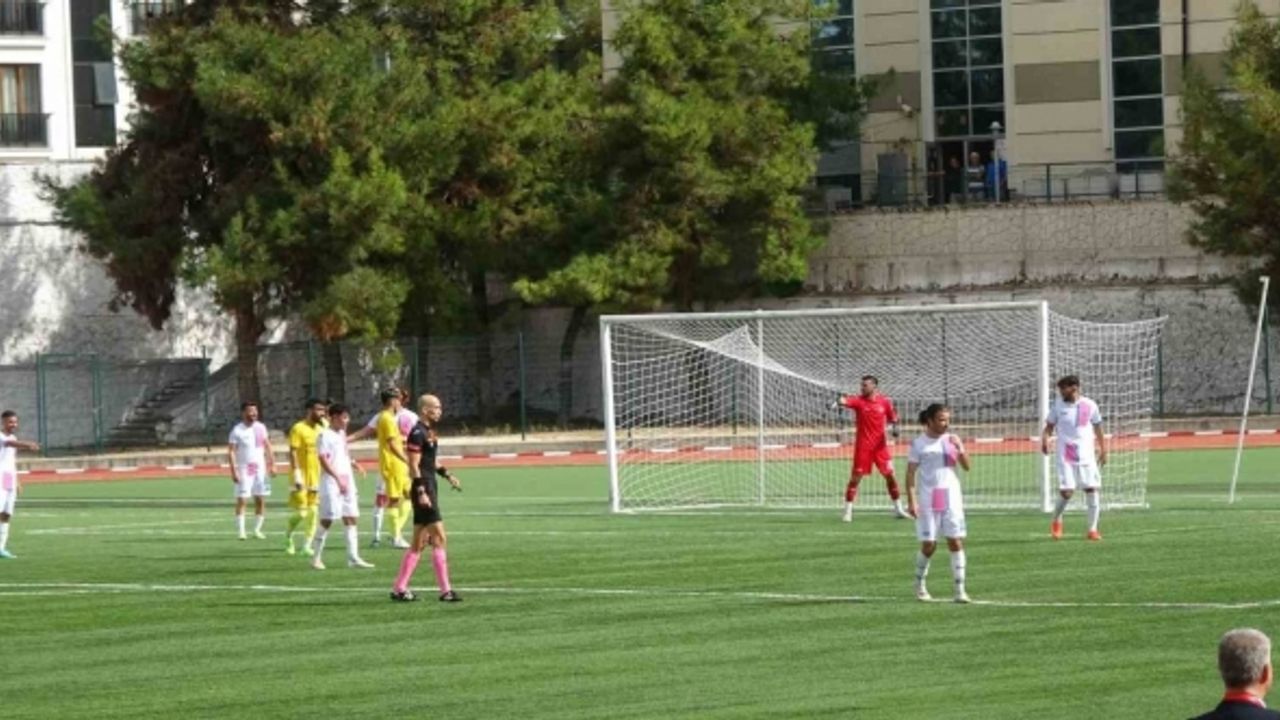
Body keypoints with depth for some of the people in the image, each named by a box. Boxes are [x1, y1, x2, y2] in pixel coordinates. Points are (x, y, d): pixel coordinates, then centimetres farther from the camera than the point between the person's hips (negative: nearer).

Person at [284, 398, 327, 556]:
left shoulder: (321, 428, 10)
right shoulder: (298, 429, -11)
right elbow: (292, 453, -15)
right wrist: (297, 475, -22)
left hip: (317, 476, 6)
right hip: (302, 477, -6)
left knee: (314, 511, 1)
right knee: (300, 513, -5)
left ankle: (307, 545, 6)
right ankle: (288, 537, 21)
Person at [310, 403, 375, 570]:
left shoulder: (341, 434, 15)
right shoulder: (325, 436, -10)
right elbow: (324, 461, -16)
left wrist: (354, 464, 9)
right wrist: (338, 479, -21)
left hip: (346, 482, 8)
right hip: (331, 483, -8)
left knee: (351, 518, 5)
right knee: (328, 519, -6)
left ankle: (353, 558, 6)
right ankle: (316, 557, 4)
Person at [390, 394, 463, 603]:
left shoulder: (429, 432, 15)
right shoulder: (418, 433, -14)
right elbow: (414, 465, -18)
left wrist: (447, 475, 18)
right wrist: (421, 492, -22)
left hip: (430, 488, 10)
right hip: (423, 489, -10)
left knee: (419, 543, 11)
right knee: (439, 538, -9)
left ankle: (400, 589, 14)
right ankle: (445, 591, -8)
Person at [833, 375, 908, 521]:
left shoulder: (885, 402, 1)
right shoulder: (858, 401, -6)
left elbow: (892, 419, 14)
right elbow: (845, 401, -27)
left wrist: (894, 428, -8)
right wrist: (839, 401, -51)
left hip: (880, 445, 2)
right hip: (863, 446, -2)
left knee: (890, 475, 4)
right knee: (856, 477, -3)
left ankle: (898, 509, 16)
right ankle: (848, 511, 3)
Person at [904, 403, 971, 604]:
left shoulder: (952, 440, 6)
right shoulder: (918, 444, -2)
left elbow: (966, 466, 2)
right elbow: (910, 474, -3)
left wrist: (960, 449, -15)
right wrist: (911, 501, -10)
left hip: (952, 498, 2)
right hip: (928, 500, -2)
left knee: (956, 542, -5)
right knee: (929, 545, 1)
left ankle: (960, 590, -3)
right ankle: (920, 585, 24)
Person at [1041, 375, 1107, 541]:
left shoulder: (1090, 406, 1)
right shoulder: (1058, 405, 2)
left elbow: (1098, 428, 12)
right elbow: (1049, 426, 6)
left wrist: (1103, 450, 13)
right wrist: (1044, 439, -14)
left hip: (1087, 456, 1)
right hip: (1066, 457, -1)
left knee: (1093, 489, -6)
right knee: (1066, 491, -9)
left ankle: (1093, 529, 3)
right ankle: (1056, 521, 19)